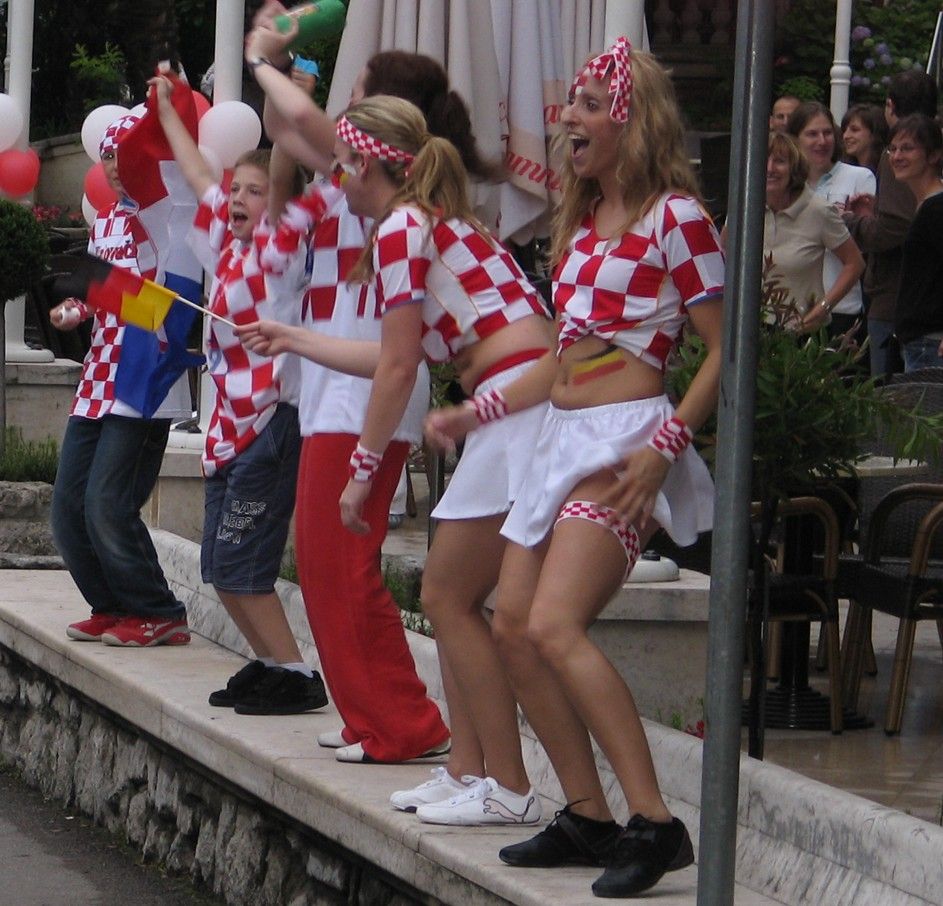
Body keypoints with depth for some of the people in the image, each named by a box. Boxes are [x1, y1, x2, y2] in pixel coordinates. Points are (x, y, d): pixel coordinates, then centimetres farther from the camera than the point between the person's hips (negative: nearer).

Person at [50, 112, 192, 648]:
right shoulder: (103, 223, 17)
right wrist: (78, 313, 9)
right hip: (98, 383, 8)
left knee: (108, 507, -13)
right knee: (70, 507, 6)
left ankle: (161, 617, -1)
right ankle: (113, 609, 20)